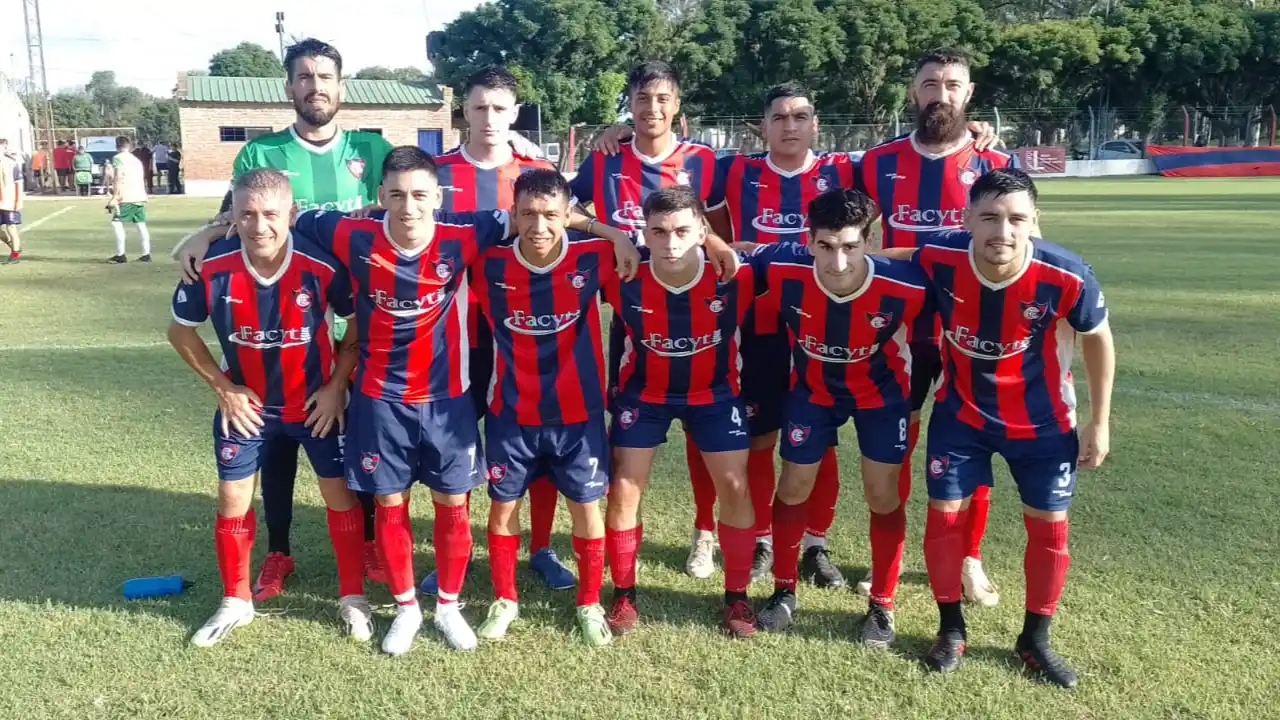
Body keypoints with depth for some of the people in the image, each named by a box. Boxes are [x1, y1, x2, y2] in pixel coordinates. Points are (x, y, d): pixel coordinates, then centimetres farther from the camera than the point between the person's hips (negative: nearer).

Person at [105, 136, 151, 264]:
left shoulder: (118, 158, -1)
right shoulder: (136, 160, 20)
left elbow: (118, 178, -11)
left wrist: (114, 197, -12)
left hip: (126, 197, -7)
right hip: (140, 196, 7)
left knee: (117, 223, -3)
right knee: (141, 225, 8)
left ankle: (120, 255, -8)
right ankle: (146, 254, 6)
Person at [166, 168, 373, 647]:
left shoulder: (322, 265, -26)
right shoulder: (211, 268, -21)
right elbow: (180, 331, -2)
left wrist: (336, 385, -11)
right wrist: (222, 387, -6)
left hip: (316, 400, -1)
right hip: (246, 402, 2)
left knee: (339, 494, 6)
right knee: (232, 499, 8)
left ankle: (352, 597, 24)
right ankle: (236, 601, 29)